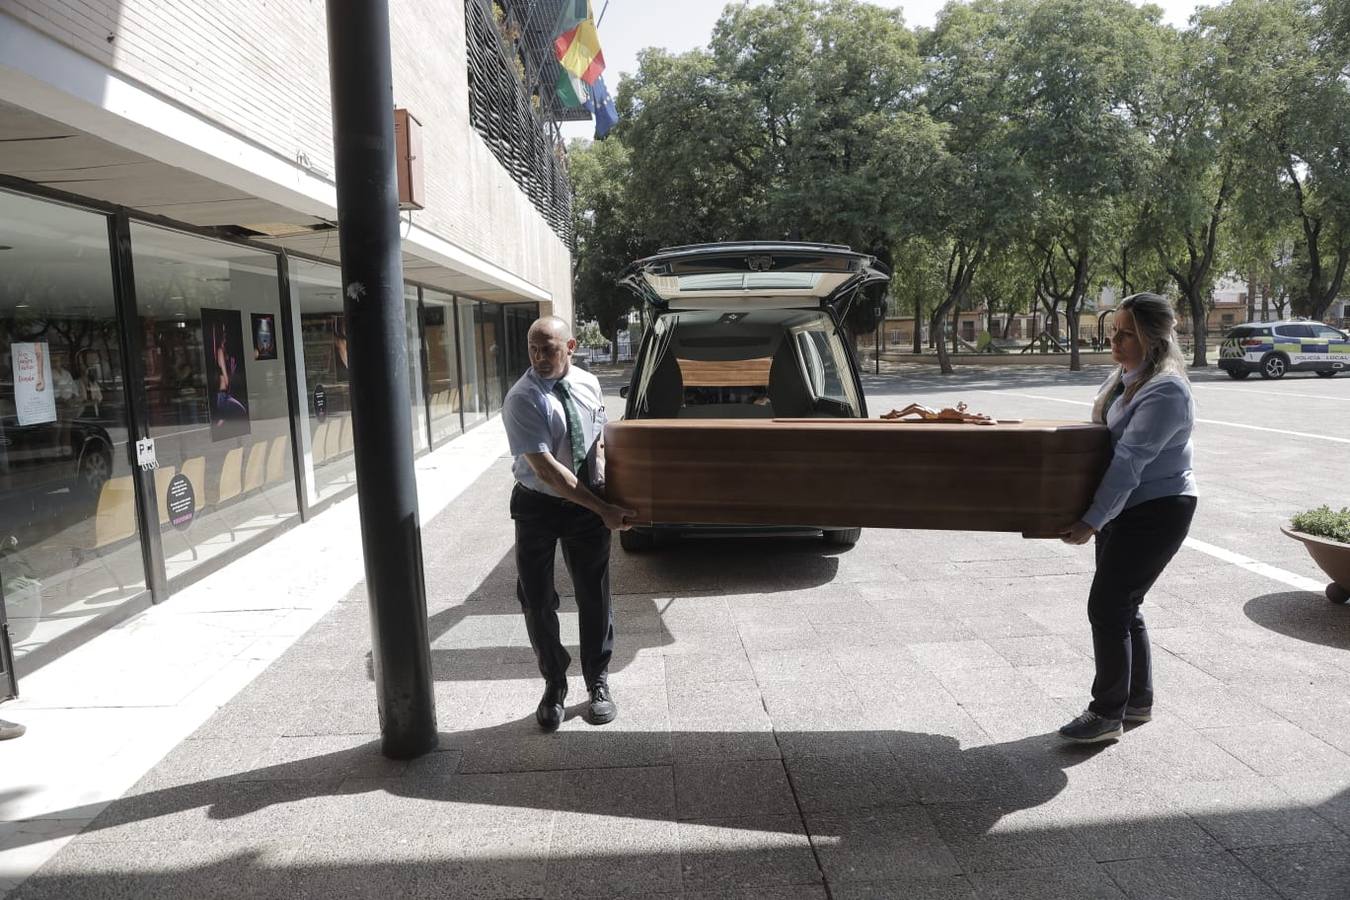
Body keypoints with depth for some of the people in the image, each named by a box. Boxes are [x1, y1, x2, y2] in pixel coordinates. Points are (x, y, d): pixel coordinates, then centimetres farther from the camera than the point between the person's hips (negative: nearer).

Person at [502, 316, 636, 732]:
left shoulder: (589, 384, -2)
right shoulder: (522, 399, -19)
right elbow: (545, 467, -24)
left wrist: (605, 491, -4)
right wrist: (603, 509, -25)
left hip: (588, 503, 3)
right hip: (538, 506, -3)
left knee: (594, 596, 11)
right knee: (537, 600, 7)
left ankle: (598, 682, 31)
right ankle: (554, 684, 29)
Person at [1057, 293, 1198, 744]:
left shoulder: (1165, 390, -21)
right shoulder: (1124, 376, 9)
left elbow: (1130, 461, -27)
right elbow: (1102, 438, 19)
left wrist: (1093, 521, -30)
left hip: (1156, 512, -9)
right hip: (1124, 508, 9)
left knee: (1107, 608, -7)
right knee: (1123, 606, 16)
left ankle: (1107, 714, 6)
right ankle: (1139, 700, 31)